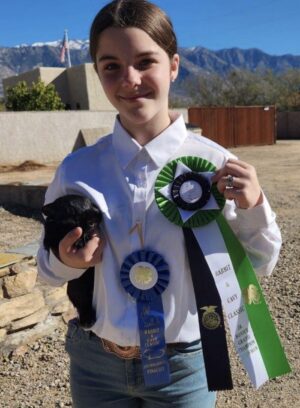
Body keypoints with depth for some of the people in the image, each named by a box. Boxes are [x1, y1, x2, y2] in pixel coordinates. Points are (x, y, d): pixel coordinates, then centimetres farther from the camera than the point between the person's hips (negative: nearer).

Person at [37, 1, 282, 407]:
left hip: (184, 368, -1)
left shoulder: (214, 163, -14)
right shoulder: (76, 169, -9)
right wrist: (66, 262, -18)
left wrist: (253, 208, -21)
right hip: (95, 364, 2)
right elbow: (48, 268, 3)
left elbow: (258, 266, -4)